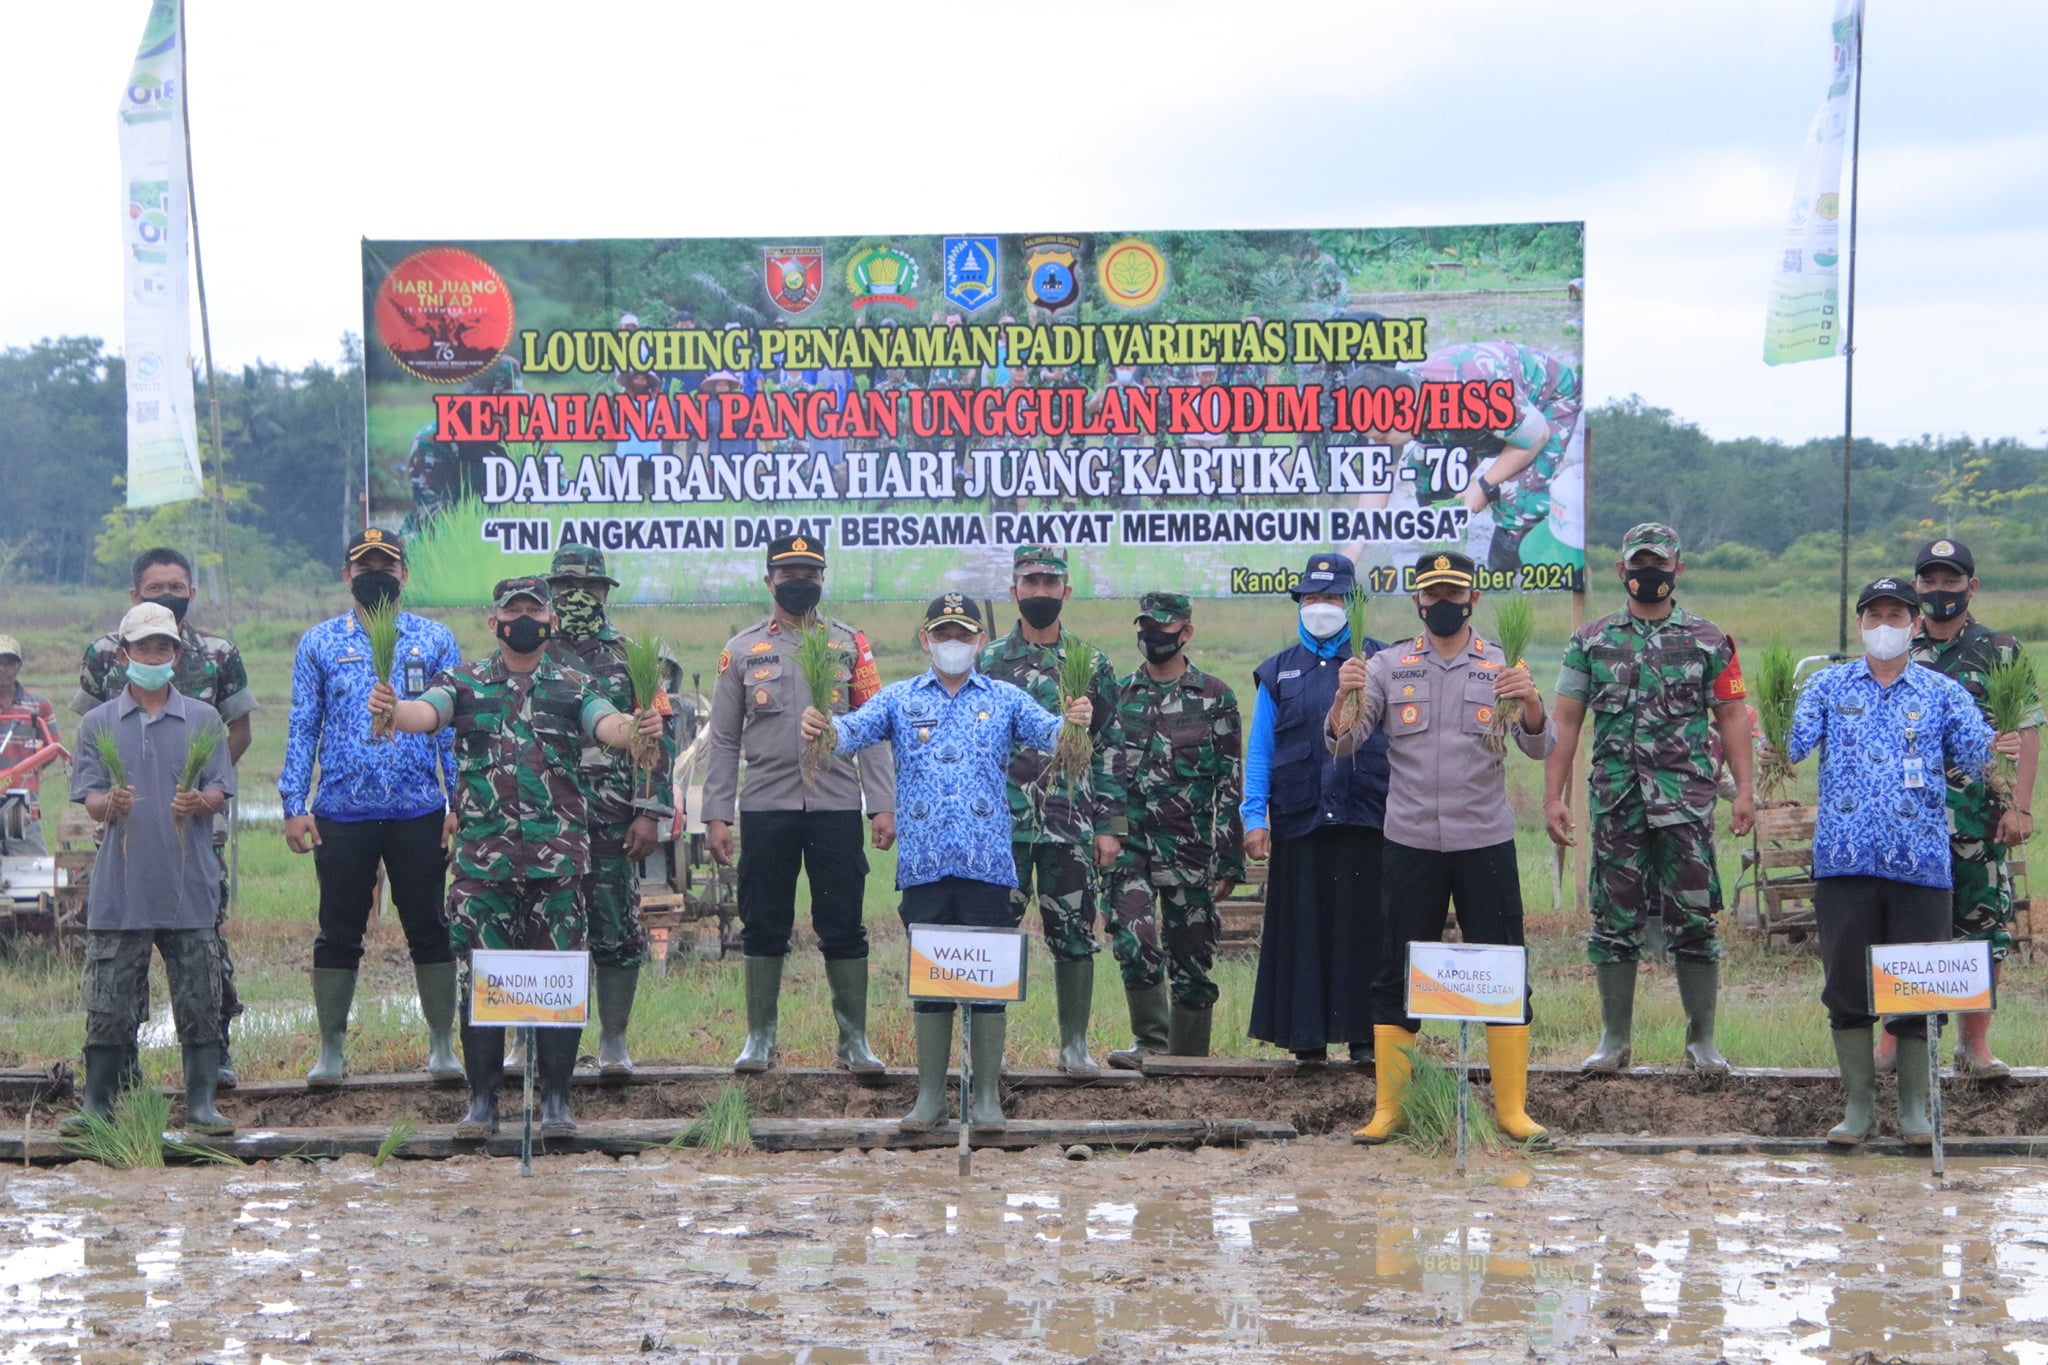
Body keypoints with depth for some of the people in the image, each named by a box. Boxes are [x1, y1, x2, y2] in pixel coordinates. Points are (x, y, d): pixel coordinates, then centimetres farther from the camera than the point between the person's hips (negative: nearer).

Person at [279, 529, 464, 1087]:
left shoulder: (435, 641, 8)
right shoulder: (319, 644, 8)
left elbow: (454, 726, 7)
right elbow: (302, 728, 6)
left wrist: (461, 801, -2)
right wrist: (294, 805, -3)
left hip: (419, 811, 0)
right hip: (342, 814, 0)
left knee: (430, 929, 3)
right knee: (339, 933, 5)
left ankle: (442, 1045, 13)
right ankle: (331, 1050, 14)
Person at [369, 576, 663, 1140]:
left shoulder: (574, 687, 10)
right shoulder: (465, 683, 9)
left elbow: (606, 724, -8)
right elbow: (425, 713, -9)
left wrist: (636, 727, -32)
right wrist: (391, 708, -33)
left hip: (558, 857, 0)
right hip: (483, 857, 0)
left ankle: (556, 1100, 10)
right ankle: (482, 1099, 10)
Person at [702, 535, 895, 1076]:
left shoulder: (850, 645, 8)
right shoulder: (743, 650, 8)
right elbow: (724, 741, 8)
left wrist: (883, 805, -3)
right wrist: (716, 815, 1)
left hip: (837, 806, 0)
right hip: (766, 807, 0)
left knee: (843, 927, 1)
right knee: (764, 927, 4)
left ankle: (855, 1041, 7)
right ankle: (760, 1039, 13)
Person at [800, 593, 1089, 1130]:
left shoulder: (1005, 699, 9)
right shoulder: (901, 699, 10)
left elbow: (1046, 732, -5)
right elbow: (856, 730, -5)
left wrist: (1073, 723, -29)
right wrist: (824, 725, -28)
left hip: (988, 865, -1)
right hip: (923, 865, 1)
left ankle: (987, 1095, 11)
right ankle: (930, 1093, 15)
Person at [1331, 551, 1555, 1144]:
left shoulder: (1502, 667, 4)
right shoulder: (1387, 667, 6)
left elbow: (1540, 746, -7)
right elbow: (1342, 744, -3)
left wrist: (1531, 701, -29)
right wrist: (1343, 698, -25)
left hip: (1486, 843, 0)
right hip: (1410, 844, 1)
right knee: (1397, 977, 3)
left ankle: (1512, 1107, 7)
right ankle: (1388, 1109, 9)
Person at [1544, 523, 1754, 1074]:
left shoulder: (1708, 641, 8)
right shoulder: (1591, 641, 10)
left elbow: (1732, 717, 5)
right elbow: (1566, 721, 9)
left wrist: (1744, 789, -5)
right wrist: (1553, 796, 2)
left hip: (1687, 801, -1)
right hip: (1615, 801, 1)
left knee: (1694, 922, -2)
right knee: (1615, 923, 4)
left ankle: (1702, 1039, 7)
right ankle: (1615, 1038, 13)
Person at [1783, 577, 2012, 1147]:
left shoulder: (1942, 693, 10)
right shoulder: (1829, 687, 10)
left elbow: (1971, 748, -4)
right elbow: (1796, 742, -3)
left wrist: (1994, 748, -27)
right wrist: (1777, 742, -26)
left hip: (1921, 862, 0)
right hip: (1845, 860, 0)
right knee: (1846, 982, 2)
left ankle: (1915, 1107, 11)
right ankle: (1859, 1103, 13)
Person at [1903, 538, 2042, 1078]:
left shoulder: (2001, 652, 4)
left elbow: (2026, 734, -1)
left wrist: (2020, 806, -11)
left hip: (1978, 821, -1)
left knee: (1984, 930, 1)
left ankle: (1975, 1044, 8)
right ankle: (1893, 1041, 10)